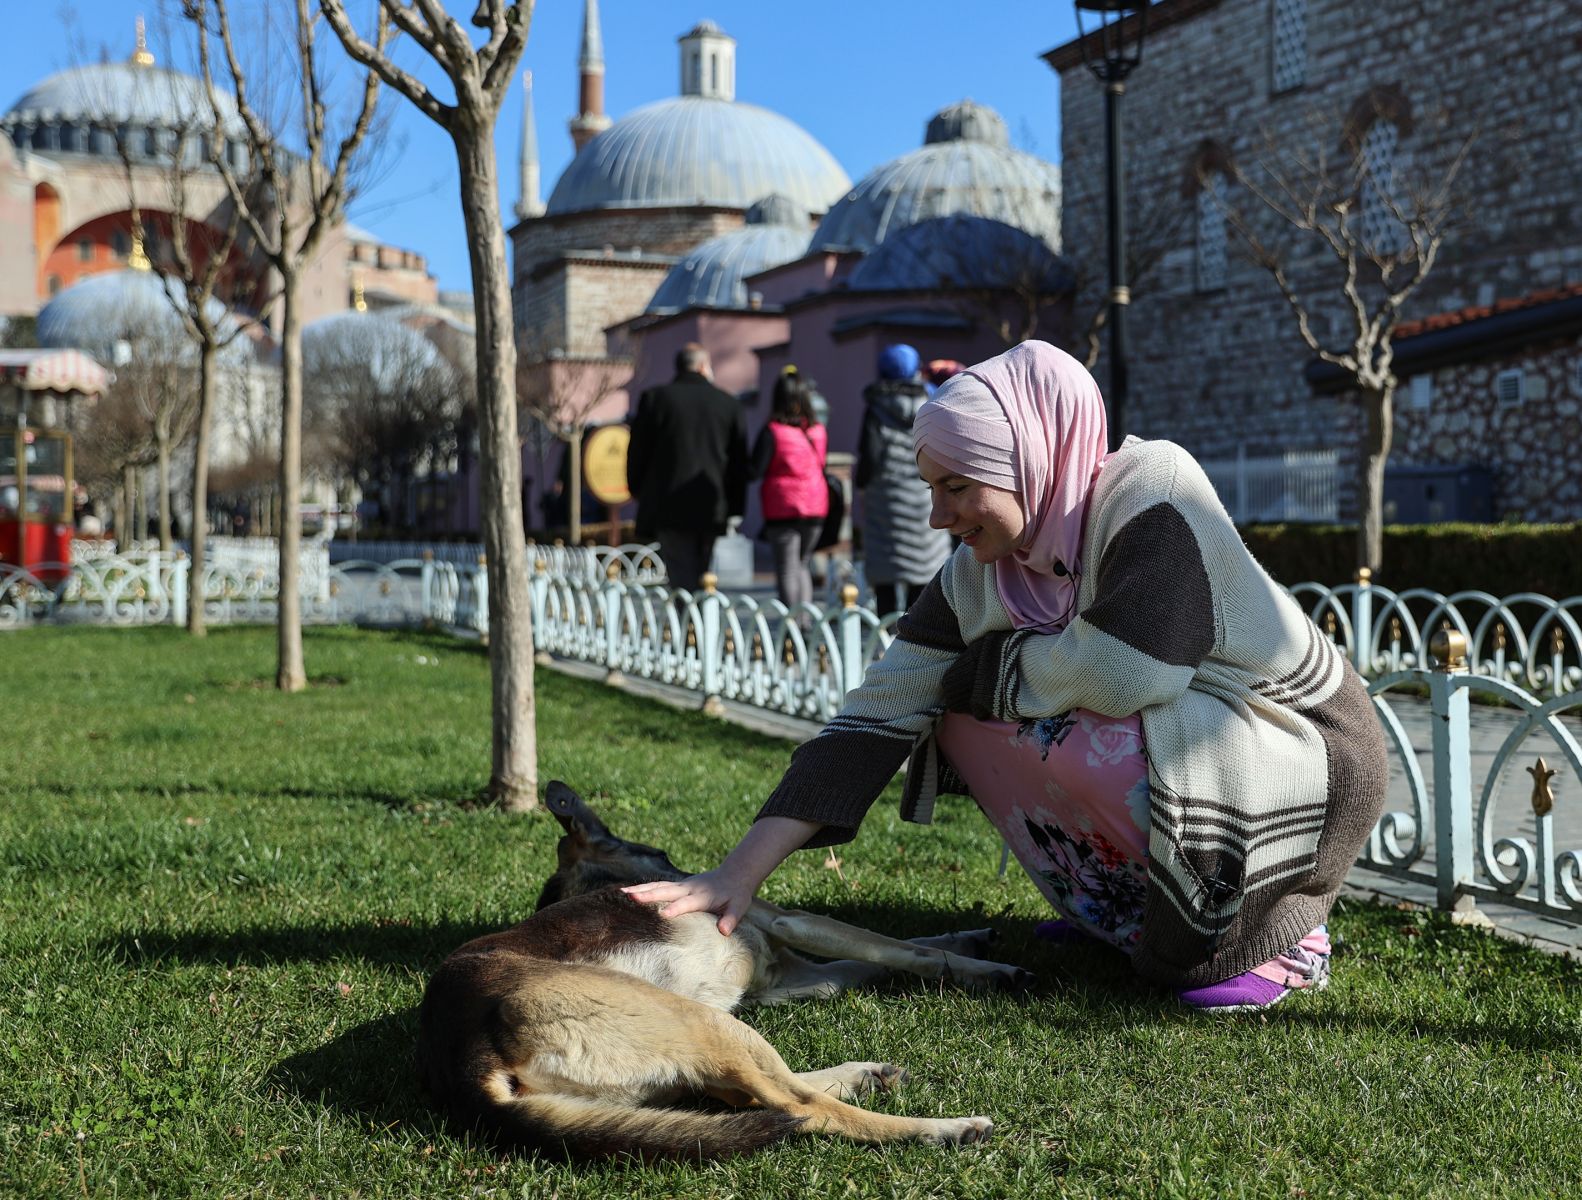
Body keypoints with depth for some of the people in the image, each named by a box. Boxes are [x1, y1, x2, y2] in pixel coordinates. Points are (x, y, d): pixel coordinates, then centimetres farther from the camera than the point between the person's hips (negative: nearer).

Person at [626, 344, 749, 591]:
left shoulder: (654, 398, 0)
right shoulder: (729, 404, 6)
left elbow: (637, 452, 2)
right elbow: (739, 460, 8)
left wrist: (638, 492, 17)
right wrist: (735, 509, 13)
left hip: (668, 506, -2)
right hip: (711, 506, 2)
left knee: (682, 577, -4)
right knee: (699, 573, 14)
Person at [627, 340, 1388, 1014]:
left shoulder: (1152, 493, -23)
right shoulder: (976, 578, -5)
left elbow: (1123, 672, -36)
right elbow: (877, 715, -10)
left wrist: (984, 667, -16)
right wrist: (740, 874, -17)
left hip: (1307, 759, -7)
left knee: (1065, 726, -29)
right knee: (962, 716, -4)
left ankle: (1284, 927, -8)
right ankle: (1138, 913, 6)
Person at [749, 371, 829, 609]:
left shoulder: (772, 432, -12)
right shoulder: (819, 432, 2)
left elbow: (755, 471, -13)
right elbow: (821, 467, 11)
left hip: (783, 509, -4)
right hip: (815, 509, 5)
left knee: (787, 569, 1)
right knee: (802, 565, 18)